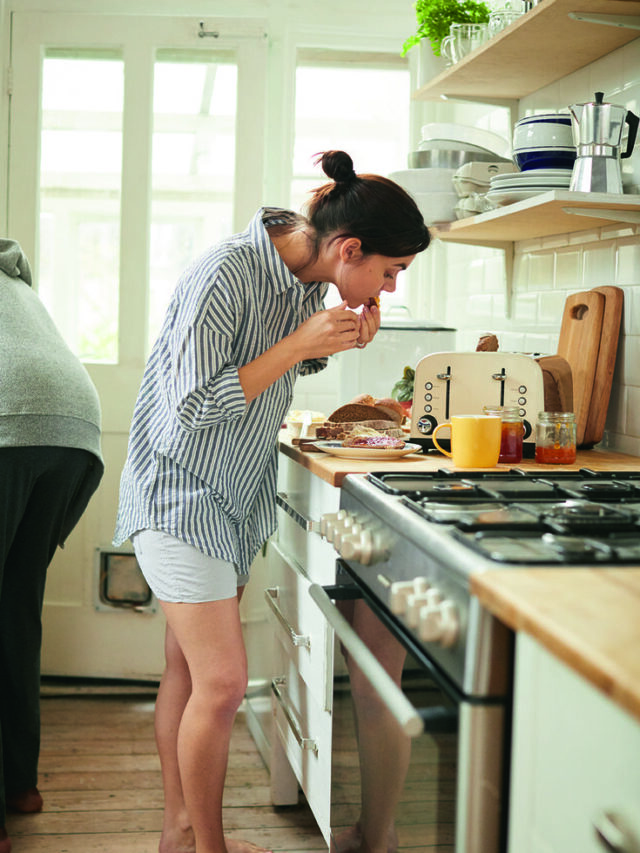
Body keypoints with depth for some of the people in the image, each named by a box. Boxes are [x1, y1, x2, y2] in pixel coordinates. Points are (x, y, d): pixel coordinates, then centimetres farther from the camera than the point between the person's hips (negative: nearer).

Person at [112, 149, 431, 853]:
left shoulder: (310, 276, 0)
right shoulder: (228, 272, -26)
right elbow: (194, 406, -24)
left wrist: (338, 341, -5)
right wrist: (300, 344, -25)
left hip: (235, 494, 8)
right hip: (180, 489, -8)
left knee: (188, 668, 14)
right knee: (221, 679, -9)